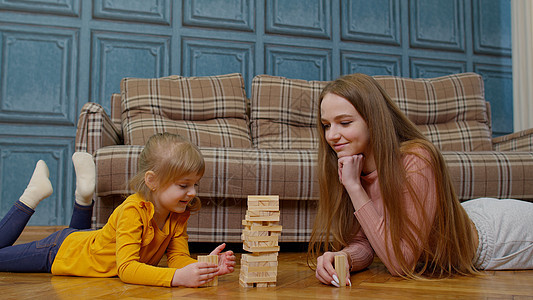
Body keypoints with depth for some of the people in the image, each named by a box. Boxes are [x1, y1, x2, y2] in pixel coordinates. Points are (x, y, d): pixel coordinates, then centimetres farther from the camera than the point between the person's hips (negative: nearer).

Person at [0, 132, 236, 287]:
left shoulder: (179, 214, -19)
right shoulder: (132, 211, -41)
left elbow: (179, 257, -20)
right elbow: (126, 269, -47)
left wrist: (206, 265, -42)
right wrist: (177, 277, -60)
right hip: (60, 251, -6)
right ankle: (33, 195, 16)